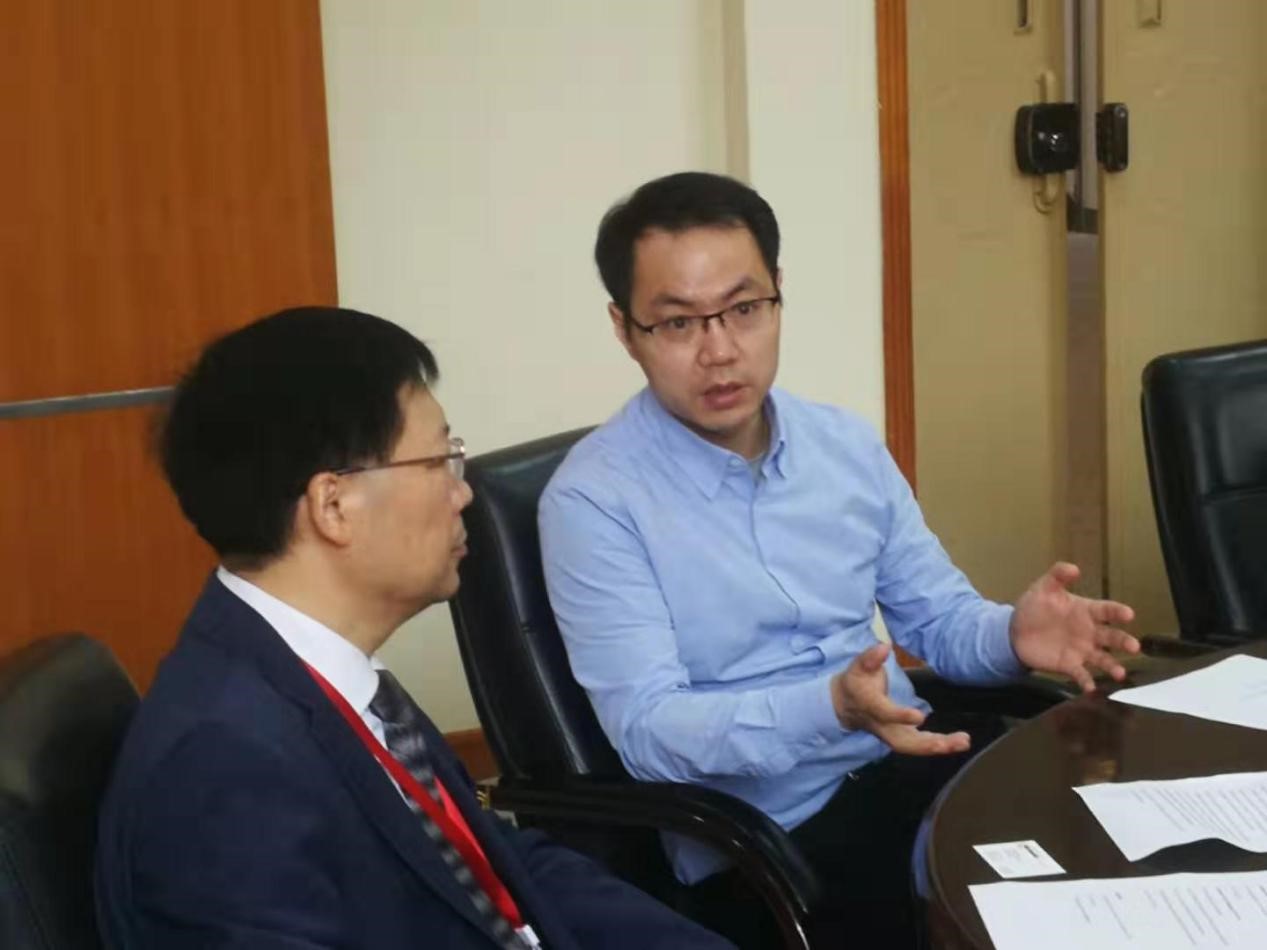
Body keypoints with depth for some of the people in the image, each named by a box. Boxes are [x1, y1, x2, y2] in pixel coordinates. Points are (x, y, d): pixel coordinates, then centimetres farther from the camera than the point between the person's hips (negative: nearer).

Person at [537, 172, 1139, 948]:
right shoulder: (593, 499, -10)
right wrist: (831, 708, -32)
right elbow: (647, 730, -17)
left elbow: (939, 618, 14)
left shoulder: (848, 444, 8)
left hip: (910, 765, 6)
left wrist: (1011, 635, -10)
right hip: (762, 838, -6)